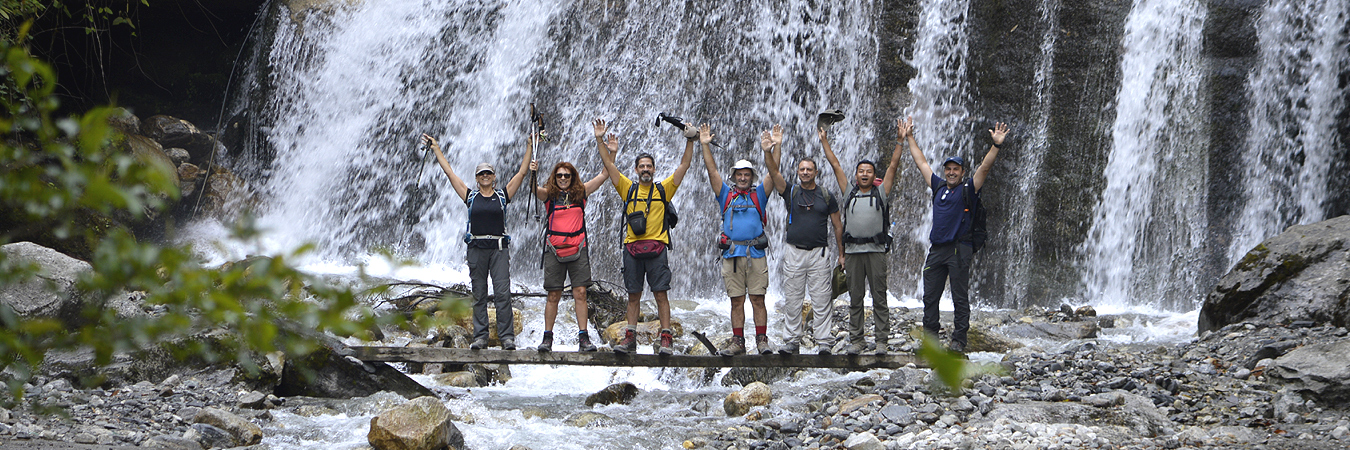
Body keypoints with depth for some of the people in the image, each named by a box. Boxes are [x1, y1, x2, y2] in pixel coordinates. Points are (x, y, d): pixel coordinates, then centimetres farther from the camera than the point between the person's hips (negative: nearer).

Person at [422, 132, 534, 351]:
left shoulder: (503, 195, 8)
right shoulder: (471, 196, 9)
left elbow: (522, 172, 8)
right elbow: (449, 173, 10)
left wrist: (529, 148, 4)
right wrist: (436, 149, 11)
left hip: (499, 248, -1)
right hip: (477, 248, 1)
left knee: (502, 293, -8)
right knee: (479, 295, 3)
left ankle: (507, 337, -8)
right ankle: (480, 337, 4)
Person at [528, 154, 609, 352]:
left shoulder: (581, 193, 9)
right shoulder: (549, 195, 5)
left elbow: (604, 175, 9)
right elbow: (535, 190, -14)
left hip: (577, 249, 1)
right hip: (554, 251, -1)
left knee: (580, 293, -5)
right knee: (553, 295, 1)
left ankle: (583, 338, -4)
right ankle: (547, 337, 8)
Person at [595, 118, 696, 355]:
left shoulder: (663, 189, 10)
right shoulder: (628, 189, 13)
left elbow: (684, 166, 7)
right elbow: (609, 165, 9)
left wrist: (690, 141, -1)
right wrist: (600, 141, 2)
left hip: (656, 248, -2)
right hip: (632, 247, 2)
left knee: (660, 293, -5)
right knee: (633, 295, 6)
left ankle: (666, 337, -5)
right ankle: (630, 338, 9)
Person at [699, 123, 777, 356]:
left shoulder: (758, 195, 12)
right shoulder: (726, 195, 14)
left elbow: (773, 172, 1)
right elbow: (712, 170, 7)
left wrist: (768, 151, -14)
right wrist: (705, 146, -1)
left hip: (756, 255, -1)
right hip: (732, 255, 1)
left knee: (758, 299, -2)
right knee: (737, 300, 3)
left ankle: (762, 340, 0)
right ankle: (738, 342, 6)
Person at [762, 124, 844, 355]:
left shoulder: (826, 196, 7)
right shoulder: (790, 192, 7)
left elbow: (837, 226, 10)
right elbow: (774, 171, -9)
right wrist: (776, 147, -23)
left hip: (819, 252, -1)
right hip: (794, 251, 1)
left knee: (821, 300, -3)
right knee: (792, 300, 3)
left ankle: (824, 342, -2)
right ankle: (793, 341, 9)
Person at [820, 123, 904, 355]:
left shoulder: (880, 192, 9)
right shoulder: (850, 192, 14)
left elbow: (892, 165, 7)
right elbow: (835, 165, 16)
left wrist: (900, 142, 2)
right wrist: (824, 142, 17)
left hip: (875, 249, -2)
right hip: (853, 250, 2)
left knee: (879, 297, -2)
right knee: (855, 298, 5)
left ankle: (882, 340, -1)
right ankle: (856, 340, 9)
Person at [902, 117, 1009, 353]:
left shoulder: (968, 189, 3)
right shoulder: (938, 186, 16)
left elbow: (985, 167, -9)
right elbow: (921, 162, 23)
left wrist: (996, 146, -22)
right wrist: (909, 138, 27)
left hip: (959, 249, -5)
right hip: (936, 249, 5)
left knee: (960, 298, -3)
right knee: (930, 297, 6)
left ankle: (958, 340, -1)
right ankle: (929, 337, 12)